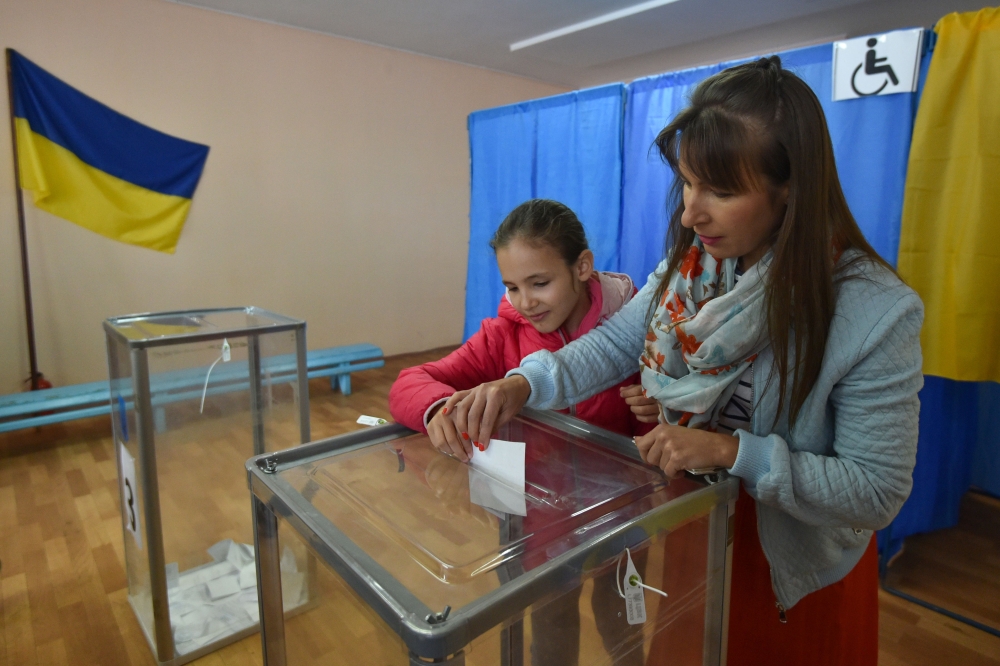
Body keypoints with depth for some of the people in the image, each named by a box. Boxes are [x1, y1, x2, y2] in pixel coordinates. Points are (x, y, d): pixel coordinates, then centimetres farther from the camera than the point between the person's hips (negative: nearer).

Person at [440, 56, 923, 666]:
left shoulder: (875, 312, -27)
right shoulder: (692, 262, -12)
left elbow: (878, 491, -23)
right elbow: (617, 344, -6)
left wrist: (732, 451, -34)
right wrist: (524, 383, -22)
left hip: (795, 573, -4)